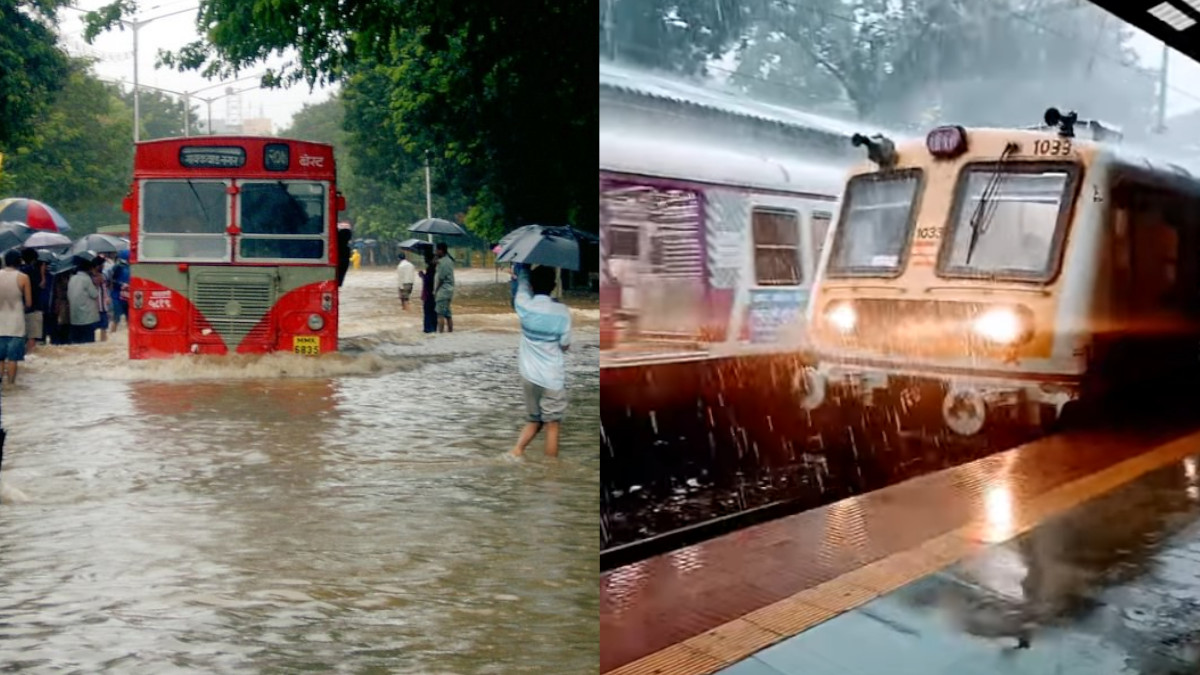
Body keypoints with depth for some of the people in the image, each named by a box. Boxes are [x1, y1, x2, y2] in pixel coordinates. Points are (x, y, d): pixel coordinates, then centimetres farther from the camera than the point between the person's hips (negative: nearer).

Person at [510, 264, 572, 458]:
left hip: (529, 375, 4)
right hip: (553, 378, -3)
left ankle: (516, 452, 3)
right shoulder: (562, 311, -13)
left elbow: (522, 277, 10)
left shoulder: (524, 306, -7)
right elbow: (565, 345, -5)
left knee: (533, 421, 19)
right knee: (552, 426, 4)